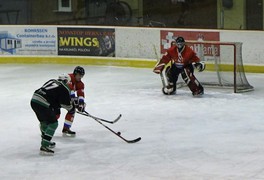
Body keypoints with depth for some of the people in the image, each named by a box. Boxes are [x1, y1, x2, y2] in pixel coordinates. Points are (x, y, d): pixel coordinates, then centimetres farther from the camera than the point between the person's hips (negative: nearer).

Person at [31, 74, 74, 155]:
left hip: (34, 100, 8)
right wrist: (71, 109, 26)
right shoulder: (64, 89, 1)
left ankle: (45, 141, 45)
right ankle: (44, 146, -7)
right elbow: (66, 104, 5)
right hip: (42, 105, -8)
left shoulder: (52, 81, 23)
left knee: (44, 120, 28)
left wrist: (56, 109, 31)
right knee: (53, 123, 1)